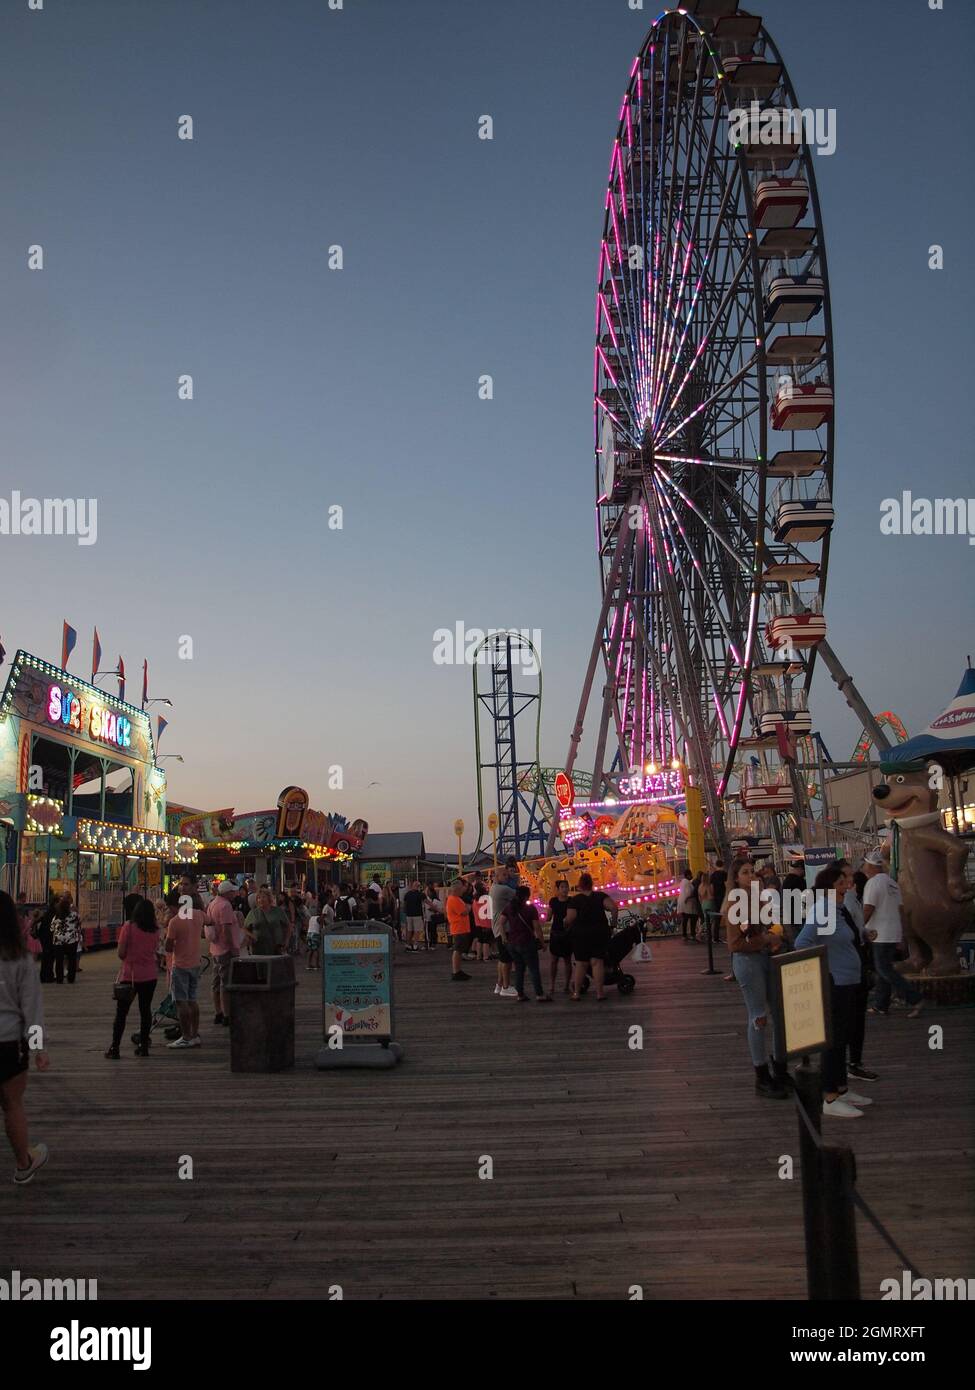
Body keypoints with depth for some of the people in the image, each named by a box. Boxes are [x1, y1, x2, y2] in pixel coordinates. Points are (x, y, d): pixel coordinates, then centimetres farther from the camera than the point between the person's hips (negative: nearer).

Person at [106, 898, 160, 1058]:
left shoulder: (128, 926, -10)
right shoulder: (155, 930, 0)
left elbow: (121, 953, -11)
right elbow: (156, 951, 5)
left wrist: (129, 957, 9)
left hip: (129, 974, -3)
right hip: (150, 974, 3)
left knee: (121, 1012, 5)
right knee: (145, 1010, 12)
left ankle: (114, 1048, 4)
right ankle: (143, 1046, 14)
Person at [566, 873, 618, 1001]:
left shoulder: (574, 900, -5)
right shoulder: (600, 896, 0)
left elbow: (569, 919, -14)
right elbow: (614, 907, -13)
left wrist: (566, 923, 8)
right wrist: (613, 924, -4)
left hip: (580, 934, -1)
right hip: (600, 932, 1)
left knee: (580, 963, 6)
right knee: (597, 962, 2)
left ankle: (576, 992, 10)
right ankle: (599, 992, -1)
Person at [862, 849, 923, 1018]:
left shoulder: (873, 883, -13)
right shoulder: (892, 883, 14)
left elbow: (868, 909, -18)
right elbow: (900, 909, 16)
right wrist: (901, 932, 20)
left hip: (880, 935, -9)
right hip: (894, 934, 9)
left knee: (884, 970, -7)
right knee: (883, 969, 12)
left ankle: (914, 999, -12)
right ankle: (880, 1006, 14)